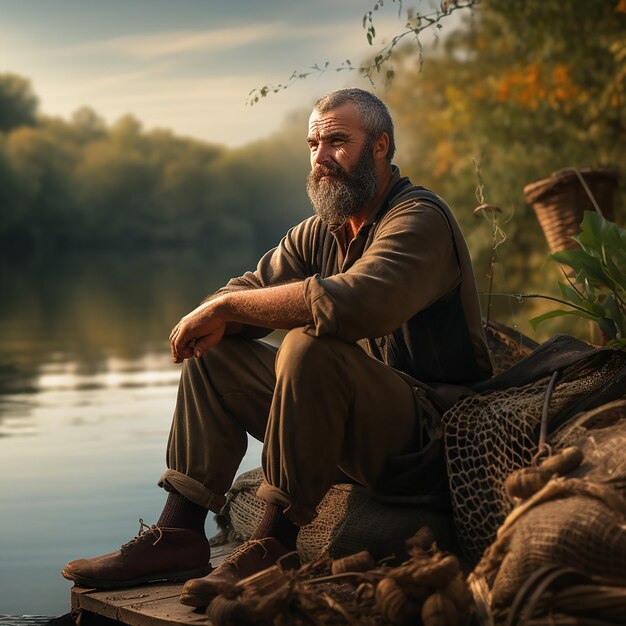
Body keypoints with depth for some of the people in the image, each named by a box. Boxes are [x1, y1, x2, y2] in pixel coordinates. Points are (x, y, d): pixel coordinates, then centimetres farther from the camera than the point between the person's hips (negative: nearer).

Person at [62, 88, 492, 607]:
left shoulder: (420, 218, -15)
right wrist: (216, 319, -18)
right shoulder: (318, 233, 12)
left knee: (311, 345, -33)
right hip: (357, 420, 8)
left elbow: (352, 301, -34)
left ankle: (276, 541, -24)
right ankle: (179, 533, -3)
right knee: (213, 354, 5)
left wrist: (228, 305, -25)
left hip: (430, 428, -8)